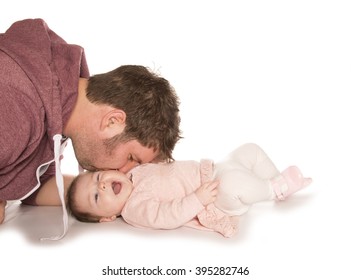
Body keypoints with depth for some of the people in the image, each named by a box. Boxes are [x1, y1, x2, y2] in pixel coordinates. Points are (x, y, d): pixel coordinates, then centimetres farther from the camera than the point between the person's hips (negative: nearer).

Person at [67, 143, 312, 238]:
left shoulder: (135, 171, 8)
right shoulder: (135, 209, -17)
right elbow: (168, 217, -29)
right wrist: (198, 199, -34)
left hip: (213, 172, 9)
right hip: (218, 204, -9)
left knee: (250, 150, 10)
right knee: (233, 182, -38)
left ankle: (278, 182, 19)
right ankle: (277, 189, -12)